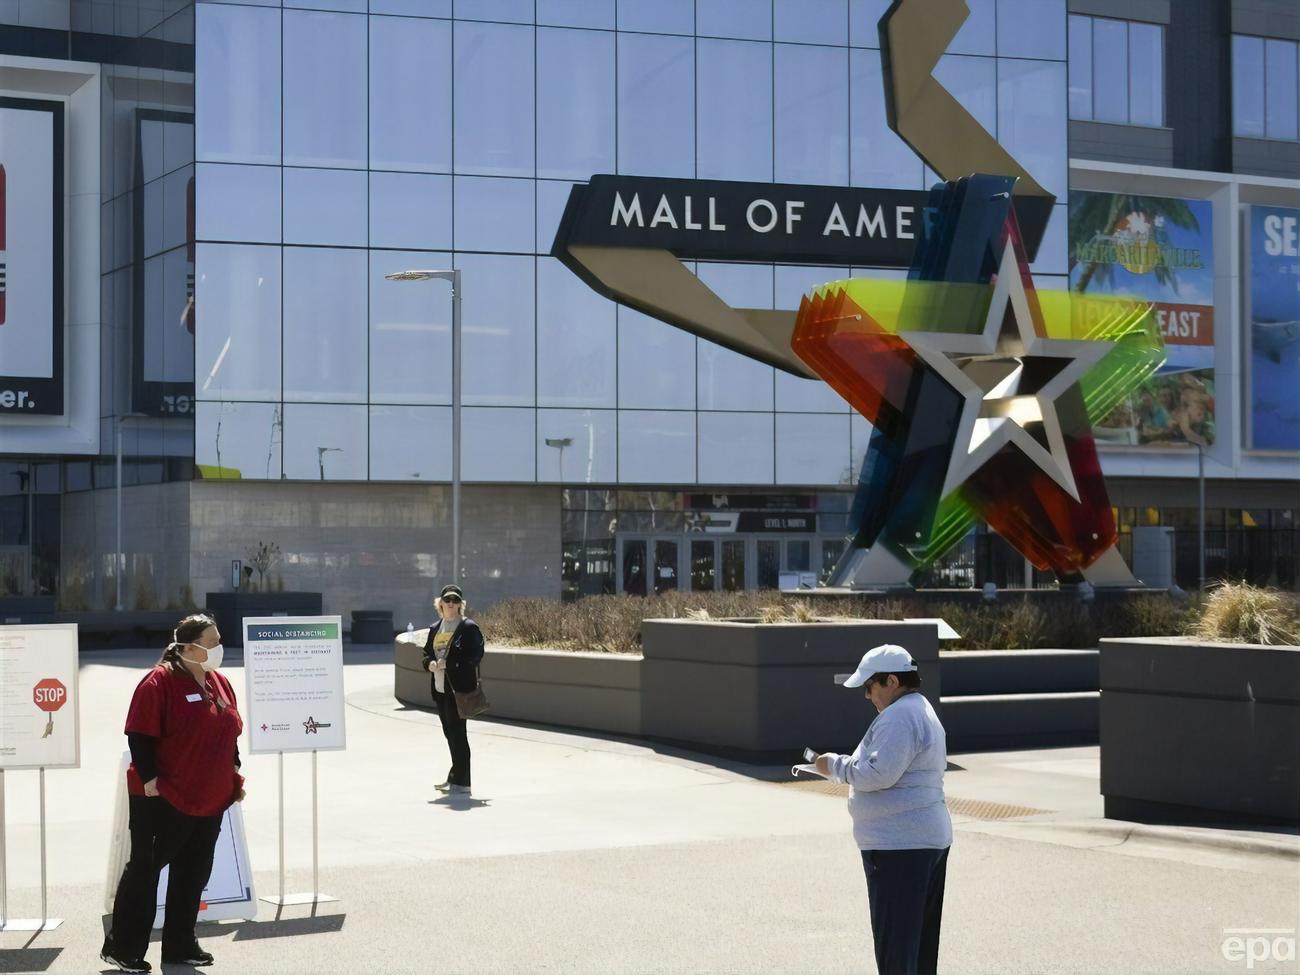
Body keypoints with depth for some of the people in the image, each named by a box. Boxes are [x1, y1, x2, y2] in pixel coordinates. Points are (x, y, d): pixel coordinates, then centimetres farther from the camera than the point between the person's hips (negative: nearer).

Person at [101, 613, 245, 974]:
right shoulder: (160, 682, -13)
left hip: (210, 800, 7)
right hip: (164, 800, -7)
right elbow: (139, 735, -16)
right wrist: (150, 779, -18)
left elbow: (230, 734, 20)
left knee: (193, 874, 12)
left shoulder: (219, 682, 10)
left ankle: (180, 946, 22)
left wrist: (235, 773, 14)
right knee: (145, 868, -1)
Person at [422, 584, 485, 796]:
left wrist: (448, 664, -19)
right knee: (450, 733, 14)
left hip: (459, 688, -7)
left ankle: (461, 782, -3)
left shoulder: (469, 627, -6)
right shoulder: (435, 628, 16)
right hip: (440, 688, 7)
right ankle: (455, 776, 24)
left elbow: (474, 656, -14)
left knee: (457, 733, -7)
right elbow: (427, 653, 22)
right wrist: (430, 664, -1)